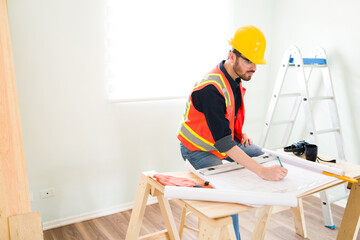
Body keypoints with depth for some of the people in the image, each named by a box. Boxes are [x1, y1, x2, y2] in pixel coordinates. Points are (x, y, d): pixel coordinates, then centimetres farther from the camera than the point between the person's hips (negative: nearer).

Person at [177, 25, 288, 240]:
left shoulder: (237, 78, -2)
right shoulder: (211, 88, -32)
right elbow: (222, 142, -37)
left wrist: (239, 133, 0)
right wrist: (261, 171, -42)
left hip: (226, 141, 9)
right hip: (199, 149, -8)